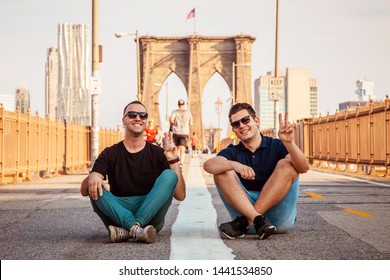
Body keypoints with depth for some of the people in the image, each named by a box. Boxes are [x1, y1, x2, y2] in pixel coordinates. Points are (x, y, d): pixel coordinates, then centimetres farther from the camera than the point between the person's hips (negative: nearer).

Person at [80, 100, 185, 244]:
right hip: (118, 213, 0)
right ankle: (136, 228, -41)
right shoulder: (110, 154, 9)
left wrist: (174, 161, -11)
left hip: (151, 214, 0)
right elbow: (84, 191, -3)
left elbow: (180, 195, 1)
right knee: (94, 188, -24)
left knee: (169, 175, -22)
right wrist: (91, 177, -27)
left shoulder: (157, 153, 9)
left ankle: (126, 231, -35)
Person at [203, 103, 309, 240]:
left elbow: (303, 168, -16)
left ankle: (244, 222, -28)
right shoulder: (232, 152, 8)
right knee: (222, 172, -13)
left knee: (287, 165, -20)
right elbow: (208, 165, -15)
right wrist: (235, 165, -34)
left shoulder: (276, 146, 3)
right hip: (245, 209, 1)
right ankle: (259, 220, -33)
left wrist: (289, 143, -33)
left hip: (280, 217, -1)